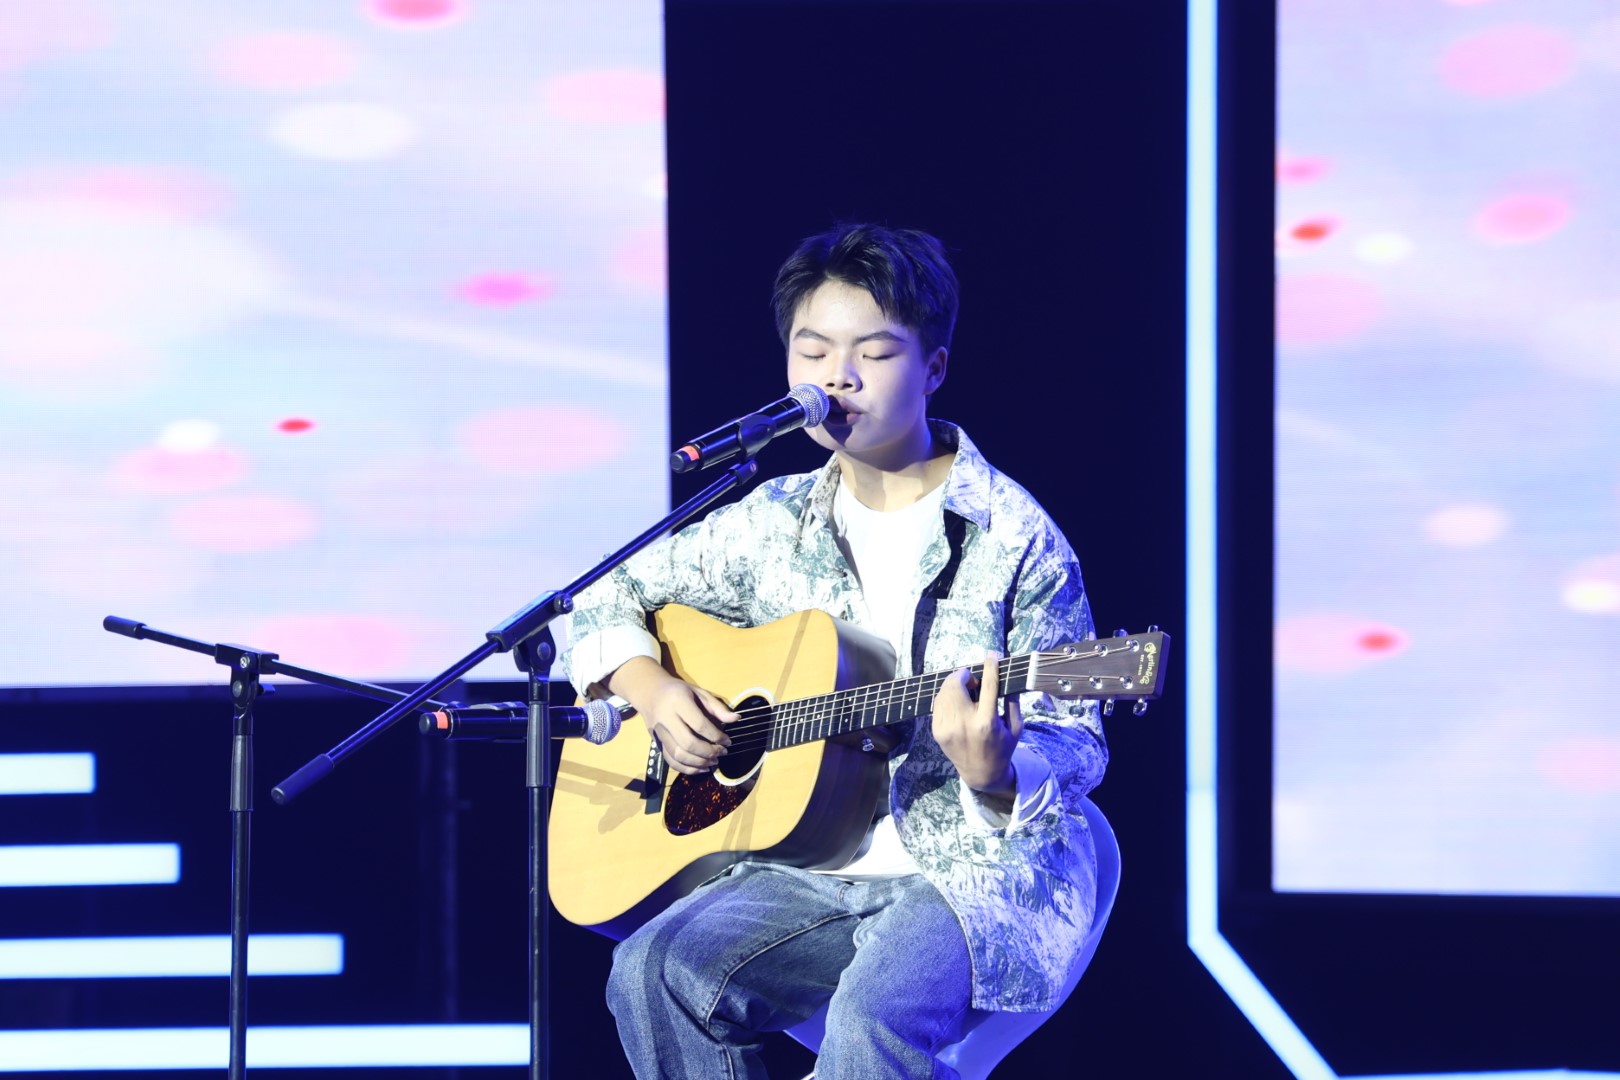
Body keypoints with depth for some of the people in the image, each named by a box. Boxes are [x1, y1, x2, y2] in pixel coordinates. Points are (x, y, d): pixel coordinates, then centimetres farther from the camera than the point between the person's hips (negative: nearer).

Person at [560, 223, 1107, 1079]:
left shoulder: (1009, 537, -4)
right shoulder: (773, 526, 10)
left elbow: (1074, 743, -3)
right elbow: (605, 600, 21)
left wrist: (997, 775, -26)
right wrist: (652, 689, 0)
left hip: (980, 869, -5)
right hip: (815, 870, 5)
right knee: (655, 973, -24)